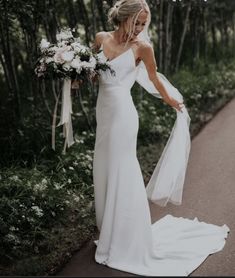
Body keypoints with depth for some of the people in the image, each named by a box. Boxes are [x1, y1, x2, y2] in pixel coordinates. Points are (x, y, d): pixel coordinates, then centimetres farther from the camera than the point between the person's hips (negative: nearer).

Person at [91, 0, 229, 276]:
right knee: (104, 172, 12)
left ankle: (126, 244, 14)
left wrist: (171, 101, 20)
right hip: (103, 112, 5)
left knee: (121, 174, -2)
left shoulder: (142, 46, -5)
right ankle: (110, 233, 31)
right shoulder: (101, 38, 5)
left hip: (122, 114, -5)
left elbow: (154, 79, 9)